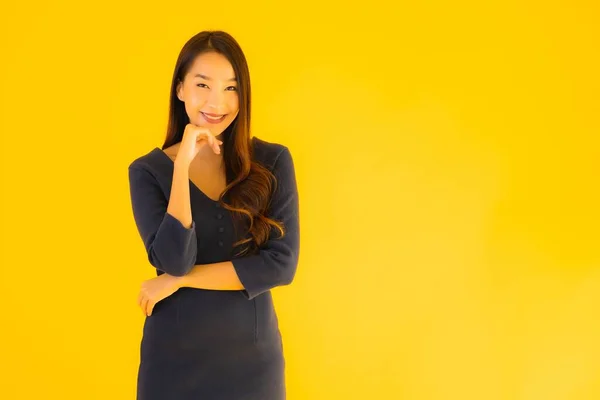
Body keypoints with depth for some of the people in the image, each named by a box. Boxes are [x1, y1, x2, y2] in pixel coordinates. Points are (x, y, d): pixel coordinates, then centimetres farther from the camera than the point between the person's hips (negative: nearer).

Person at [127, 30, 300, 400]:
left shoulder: (273, 161, -5)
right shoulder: (147, 170, -4)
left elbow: (282, 264, -12)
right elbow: (174, 260, -16)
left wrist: (179, 280, -12)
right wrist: (183, 163, -19)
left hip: (253, 355, 0)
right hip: (174, 355, 0)